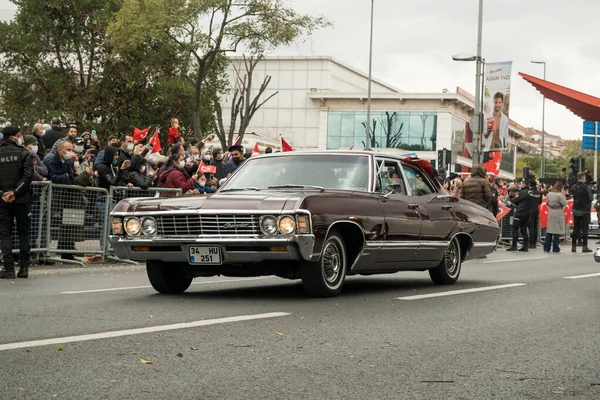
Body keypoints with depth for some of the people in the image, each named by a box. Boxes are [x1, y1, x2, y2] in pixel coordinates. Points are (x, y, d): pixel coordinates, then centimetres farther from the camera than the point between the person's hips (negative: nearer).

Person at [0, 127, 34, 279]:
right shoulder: (24, 154, -3)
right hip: (21, 199, -1)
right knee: (23, 232, 9)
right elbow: (28, 175, -14)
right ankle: (24, 267, 8)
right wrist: (15, 192, -13)